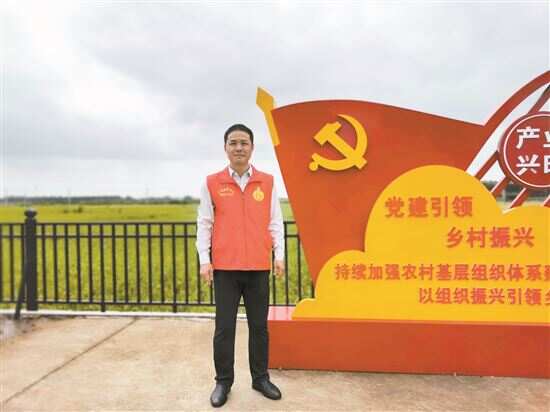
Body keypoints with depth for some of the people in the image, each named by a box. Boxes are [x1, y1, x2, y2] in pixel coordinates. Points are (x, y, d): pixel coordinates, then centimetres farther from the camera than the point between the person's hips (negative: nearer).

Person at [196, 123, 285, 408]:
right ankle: (223, 381, 24)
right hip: (224, 268, -1)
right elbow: (204, 224, 3)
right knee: (224, 327, 7)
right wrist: (204, 260, -3)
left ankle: (260, 378, 28)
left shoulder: (267, 182, 4)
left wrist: (279, 255, 0)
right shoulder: (212, 183, 1)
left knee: (259, 325, 11)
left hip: (259, 268, 1)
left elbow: (275, 222, 7)